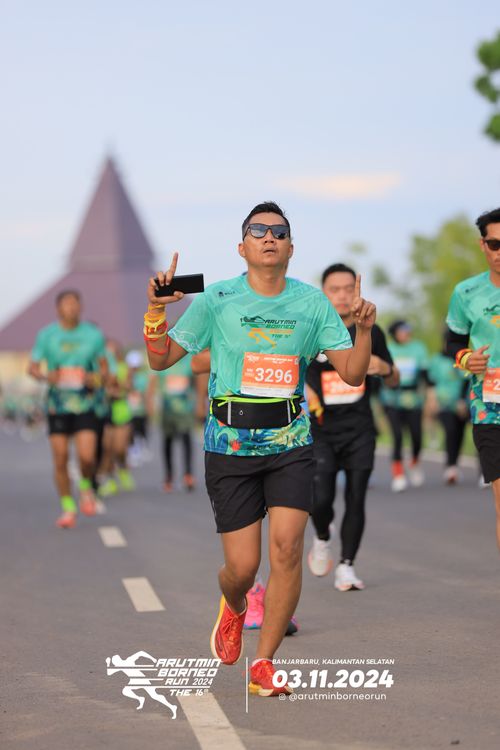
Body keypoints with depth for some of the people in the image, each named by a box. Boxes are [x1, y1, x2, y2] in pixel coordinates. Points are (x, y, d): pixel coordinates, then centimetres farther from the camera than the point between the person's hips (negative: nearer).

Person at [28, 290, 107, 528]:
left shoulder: (93, 335, 2)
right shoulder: (46, 335, 0)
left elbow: (104, 368, 11)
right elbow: (32, 367, 4)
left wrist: (96, 378, -11)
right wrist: (46, 376, -18)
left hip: (84, 405, 0)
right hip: (57, 407, 0)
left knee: (87, 457, -14)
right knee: (60, 461, -1)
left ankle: (86, 486, 19)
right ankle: (68, 508, 14)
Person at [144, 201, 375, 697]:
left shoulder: (313, 303, 2)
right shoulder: (216, 300, -3)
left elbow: (351, 373, 3)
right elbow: (160, 359, 2)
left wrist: (364, 329, -15)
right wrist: (156, 311, -14)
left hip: (290, 445, 1)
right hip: (229, 448, -1)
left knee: (286, 547, -15)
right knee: (242, 566, -3)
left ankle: (263, 665, -1)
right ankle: (233, 608, 36)